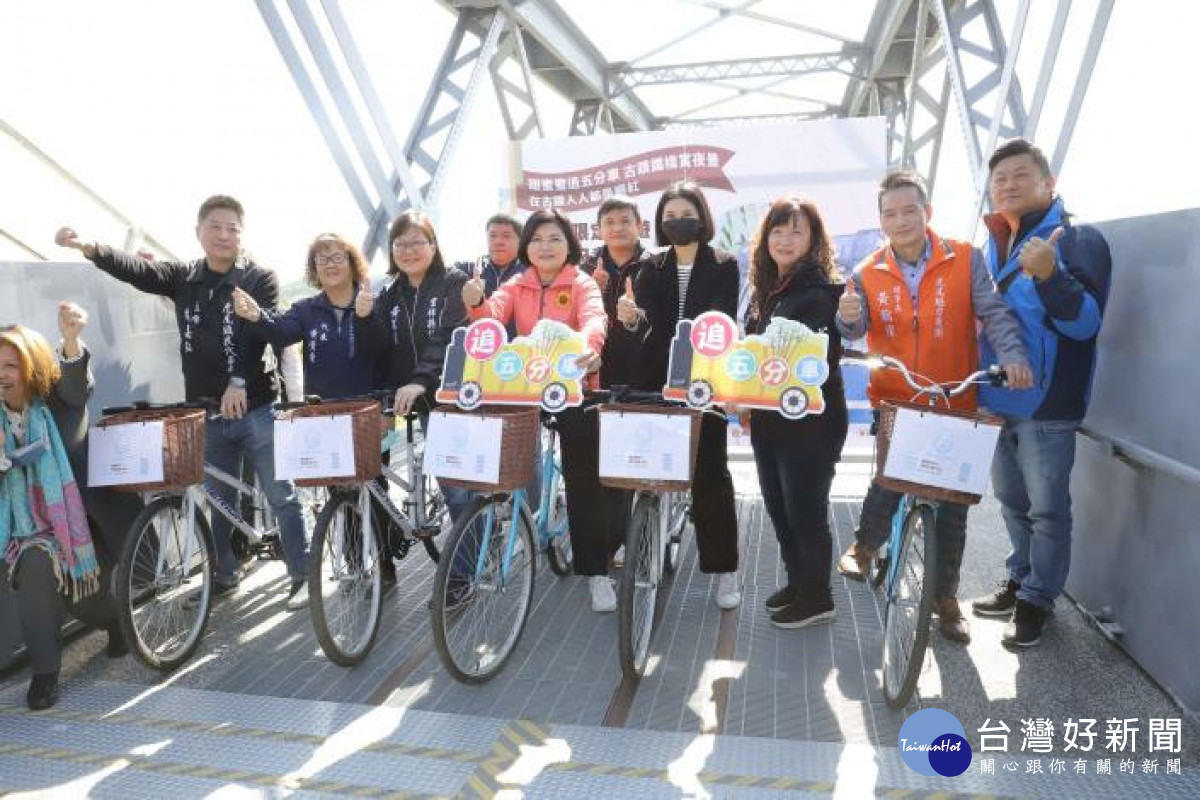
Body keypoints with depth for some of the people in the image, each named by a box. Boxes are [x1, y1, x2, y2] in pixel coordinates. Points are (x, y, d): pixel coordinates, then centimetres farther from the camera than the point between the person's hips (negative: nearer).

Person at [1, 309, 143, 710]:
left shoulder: (58, 401, -8)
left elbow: (78, 381, -32)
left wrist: (71, 338, -54)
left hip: (80, 517, -1)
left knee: (95, 598, 0)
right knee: (36, 566, -29)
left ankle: (115, 619, 41)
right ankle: (44, 672, -14)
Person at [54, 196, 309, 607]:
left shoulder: (261, 279, -5)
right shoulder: (184, 278, 7)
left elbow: (260, 333, -18)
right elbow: (136, 270, -8)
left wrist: (239, 381, -31)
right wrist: (89, 247, -26)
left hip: (257, 409, -4)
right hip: (206, 412, 5)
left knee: (281, 497, 1)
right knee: (218, 501, 15)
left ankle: (302, 574, 11)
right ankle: (224, 575, 31)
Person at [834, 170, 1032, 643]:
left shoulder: (965, 260, -3)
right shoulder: (868, 275, 1)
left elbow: (993, 312, -10)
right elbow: (855, 331, -9)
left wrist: (1012, 354, -28)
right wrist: (847, 318, -33)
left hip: (955, 405, 0)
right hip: (894, 404, 0)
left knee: (953, 503, 7)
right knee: (888, 479, -17)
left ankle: (946, 596, 24)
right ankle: (865, 546, 16)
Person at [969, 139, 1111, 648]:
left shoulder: (1079, 240, -8)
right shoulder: (995, 247, 12)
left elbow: (1085, 323, -19)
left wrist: (1050, 275, -33)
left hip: (1046, 403, -6)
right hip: (996, 399, 7)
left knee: (1046, 509, 1)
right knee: (1012, 501, 17)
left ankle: (1037, 598, 15)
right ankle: (1020, 580, 32)